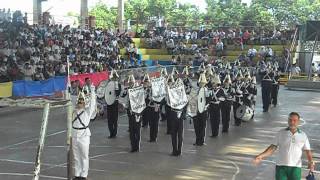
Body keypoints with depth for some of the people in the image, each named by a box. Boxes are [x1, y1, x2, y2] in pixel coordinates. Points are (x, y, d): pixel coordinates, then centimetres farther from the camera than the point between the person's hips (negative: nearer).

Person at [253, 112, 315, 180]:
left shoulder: (303, 135, 6)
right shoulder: (281, 133, 4)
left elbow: (308, 151, 3)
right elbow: (273, 147, 1)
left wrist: (310, 161, -16)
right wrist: (261, 156, -12)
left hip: (295, 167, 0)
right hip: (281, 166, 0)